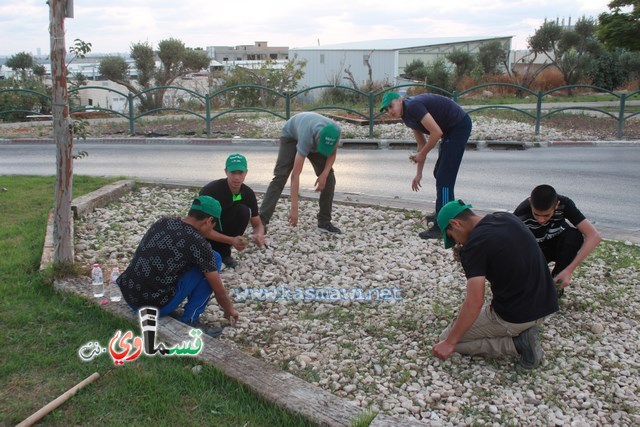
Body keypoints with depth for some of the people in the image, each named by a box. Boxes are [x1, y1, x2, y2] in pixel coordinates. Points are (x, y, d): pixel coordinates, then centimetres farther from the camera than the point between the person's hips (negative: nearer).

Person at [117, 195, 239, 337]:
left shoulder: (163, 222, 9)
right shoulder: (199, 244, -11)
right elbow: (219, 290, -3)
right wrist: (229, 310, 19)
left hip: (127, 295, 8)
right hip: (154, 306, -7)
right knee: (215, 259, 1)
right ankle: (189, 322, 3)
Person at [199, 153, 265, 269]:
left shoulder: (248, 193, -13)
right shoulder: (211, 190, -28)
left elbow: (257, 224, -5)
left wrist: (259, 235, -31)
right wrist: (231, 240, -40)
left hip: (223, 229, 4)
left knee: (243, 211, -24)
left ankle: (223, 253, -8)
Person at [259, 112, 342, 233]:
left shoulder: (335, 132, -33)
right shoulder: (306, 138, -46)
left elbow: (332, 154, -10)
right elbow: (295, 175, -45)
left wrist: (324, 174, -28)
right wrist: (294, 209, -47)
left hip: (314, 139, 5)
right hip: (291, 135, -4)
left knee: (329, 177, -9)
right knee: (280, 176, -19)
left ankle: (324, 222, 0)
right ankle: (262, 221, -20)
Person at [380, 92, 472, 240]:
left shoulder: (413, 107, -20)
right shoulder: (407, 116, 10)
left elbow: (436, 132, -24)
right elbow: (422, 143, 17)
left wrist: (421, 155, -11)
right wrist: (419, 173, 17)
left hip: (459, 125, -10)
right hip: (451, 128, 10)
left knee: (444, 176, -12)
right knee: (439, 173, 20)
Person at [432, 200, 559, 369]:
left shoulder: (474, 245, -19)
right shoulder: (507, 217, 4)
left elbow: (475, 302, -24)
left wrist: (449, 343, -17)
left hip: (514, 316, -8)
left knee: (448, 339, 6)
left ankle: (517, 344, -4)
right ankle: (522, 333, 10)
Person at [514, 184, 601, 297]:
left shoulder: (564, 204, -30)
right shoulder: (521, 214, -33)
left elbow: (594, 236, -34)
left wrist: (569, 270, -42)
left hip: (557, 245, 1)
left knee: (574, 236, -32)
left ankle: (556, 281, -10)